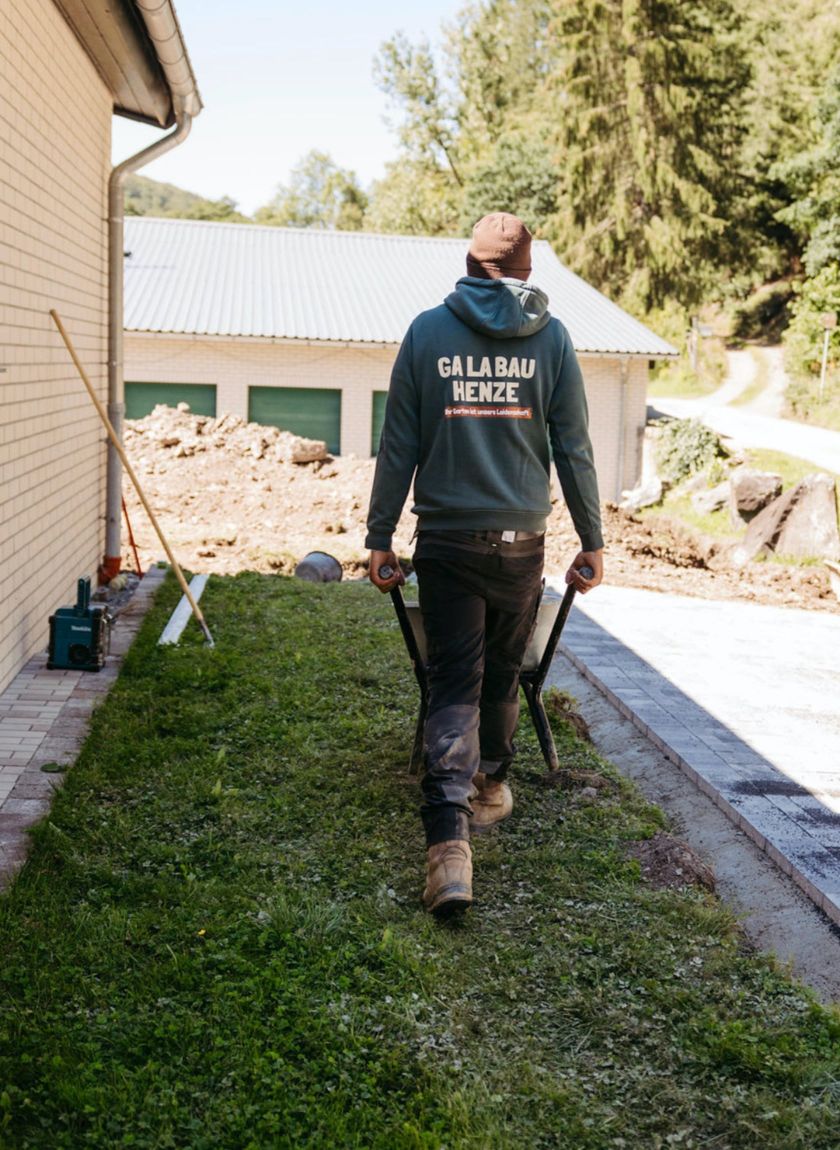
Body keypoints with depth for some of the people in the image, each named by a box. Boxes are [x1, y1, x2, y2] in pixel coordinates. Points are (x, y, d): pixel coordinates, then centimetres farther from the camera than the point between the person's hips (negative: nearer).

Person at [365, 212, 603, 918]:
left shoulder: (428, 331, 0)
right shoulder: (551, 336, 0)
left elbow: (398, 445, 0)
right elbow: (573, 448, 1)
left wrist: (380, 537, 7)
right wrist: (592, 541, 9)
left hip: (447, 536, -1)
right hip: (522, 540, 1)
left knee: (453, 683, 0)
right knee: (503, 674, 19)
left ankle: (450, 840, -13)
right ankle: (491, 785, 39)